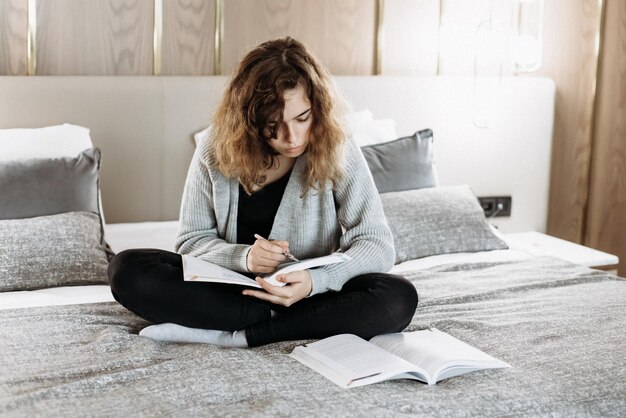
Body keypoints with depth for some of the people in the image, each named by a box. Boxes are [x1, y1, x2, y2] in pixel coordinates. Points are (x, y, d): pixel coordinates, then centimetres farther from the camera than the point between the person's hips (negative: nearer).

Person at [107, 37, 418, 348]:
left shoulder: (336, 152, -10)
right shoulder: (216, 155, -6)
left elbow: (377, 244, -13)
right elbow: (191, 239, -3)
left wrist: (316, 281, -32)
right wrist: (243, 257, -26)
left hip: (312, 296, -1)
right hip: (230, 291, 1)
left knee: (398, 298, -31)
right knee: (127, 269, -21)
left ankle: (228, 335, -26)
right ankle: (275, 320, -21)